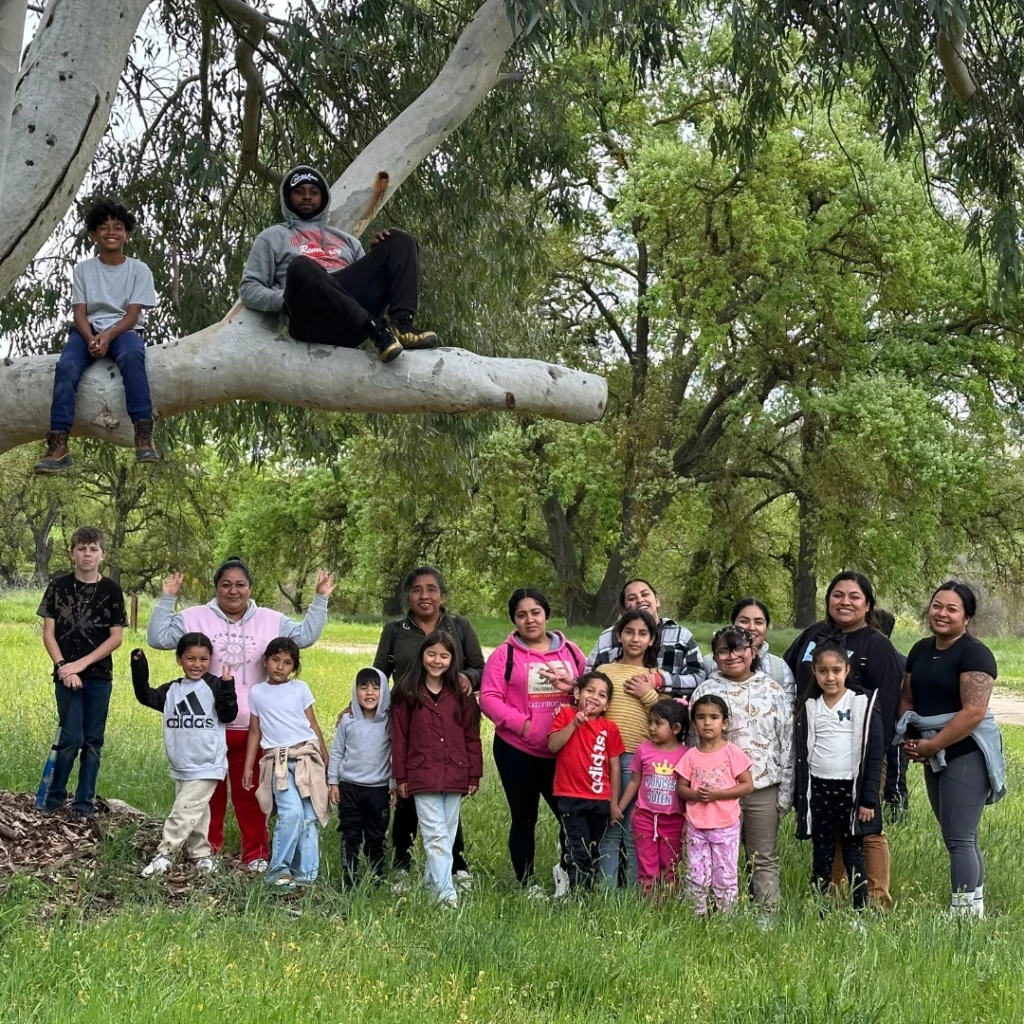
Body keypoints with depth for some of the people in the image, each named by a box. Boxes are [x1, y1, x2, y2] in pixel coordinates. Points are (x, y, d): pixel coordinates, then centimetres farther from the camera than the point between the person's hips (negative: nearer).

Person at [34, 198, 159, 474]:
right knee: (66, 366, -31)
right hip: (88, 330, 2)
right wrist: (91, 338, -21)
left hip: (123, 330, -2)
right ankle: (58, 446, -42)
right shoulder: (83, 269, 9)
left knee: (131, 356, -39)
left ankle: (144, 436, -42)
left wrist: (108, 335, -24)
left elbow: (132, 315, -4)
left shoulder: (139, 270, 5)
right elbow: (79, 313, 1)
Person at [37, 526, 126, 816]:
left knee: (93, 742, 5)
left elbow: (116, 638, -2)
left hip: (99, 676, 1)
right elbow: (48, 633, 0)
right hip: (67, 675, -1)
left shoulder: (111, 590, 1)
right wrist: (63, 667, -12)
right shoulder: (58, 586, 1)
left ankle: (84, 802, 15)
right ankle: (54, 797, 13)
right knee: (71, 739, -7)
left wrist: (81, 663, -9)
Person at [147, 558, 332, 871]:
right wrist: (166, 599, -10)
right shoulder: (195, 619, 0)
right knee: (209, 793, 10)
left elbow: (306, 635, 5)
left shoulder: (271, 621, 5)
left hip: (252, 728, 1)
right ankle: (208, 850, 23)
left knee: (250, 793, 6)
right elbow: (158, 638, -3)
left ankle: (256, 853, 15)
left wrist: (319, 599, -1)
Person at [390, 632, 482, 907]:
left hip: (455, 776, 3)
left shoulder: (461, 695, 6)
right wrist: (400, 777, 1)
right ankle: (446, 892, -12)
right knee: (435, 835, -8)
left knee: (447, 835, 9)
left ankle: (432, 882, 22)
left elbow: (471, 736, 8)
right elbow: (399, 737, 3)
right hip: (423, 776, -3)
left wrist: (475, 775, 5)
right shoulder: (407, 694, 1)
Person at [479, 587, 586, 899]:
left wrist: (573, 688, -14)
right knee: (524, 818, 10)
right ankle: (527, 884, 22)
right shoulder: (504, 655, -2)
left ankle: (566, 871, 21)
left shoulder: (570, 651, 8)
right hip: (517, 751, -2)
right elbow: (489, 698, -8)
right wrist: (521, 723, -18)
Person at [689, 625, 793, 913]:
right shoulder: (705, 692, 4)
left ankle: (768, 915, 12)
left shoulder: (773, 691, 6)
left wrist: (786, 791, 1)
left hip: (764, 789, 1)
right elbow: (696, 743, 5)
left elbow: (787, 743, 6)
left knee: (764, 859, 6)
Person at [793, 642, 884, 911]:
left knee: (853, 854, 1)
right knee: (821, 855, 9)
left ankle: (861, 910, 6)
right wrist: (800, 799, 5)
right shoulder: (809, 708, 8)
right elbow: (802, 755, 9)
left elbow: (875, 754, -5)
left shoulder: (864, 704, -3)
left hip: (851, 789, -3)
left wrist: (868, 799, -9)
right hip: (817, 790, 3)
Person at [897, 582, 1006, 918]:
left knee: (959, 838, -9)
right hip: (934, 756, 8)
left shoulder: (974, 654, -13)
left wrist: (931, 745, -17)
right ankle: (976, 909, 23)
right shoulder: (921, 650, 11)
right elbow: (907, 699, 14)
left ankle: (963, 915, -5)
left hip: (965, 754, -8)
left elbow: (974, 712, -21)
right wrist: (911, 739, -3)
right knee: (960, 837, 14)